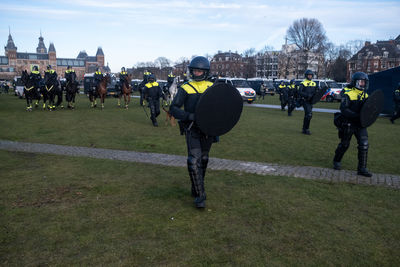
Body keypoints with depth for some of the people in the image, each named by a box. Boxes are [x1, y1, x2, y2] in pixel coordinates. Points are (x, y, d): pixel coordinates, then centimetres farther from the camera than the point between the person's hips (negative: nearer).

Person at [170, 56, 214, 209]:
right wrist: (190, 116, -25)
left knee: (203, 160, 14)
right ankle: (200, 195, -2)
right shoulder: (185, 89, -4)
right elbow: (173, 109, -10)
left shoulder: (212, 87, 6)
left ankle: (195, 189, 35)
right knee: (194, 161, -13)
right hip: (192, 129, -4)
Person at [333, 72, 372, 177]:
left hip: (360, 124, 5)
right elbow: (344, 109, -20)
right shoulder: (348, 94, -11)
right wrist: (356, 116, -29)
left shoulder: (365, 95, 10)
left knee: (364, 144, -4)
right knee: (344, 144, 8)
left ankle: (362, 168, 3)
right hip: (348, 124, -5)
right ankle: (336, 161, 32)